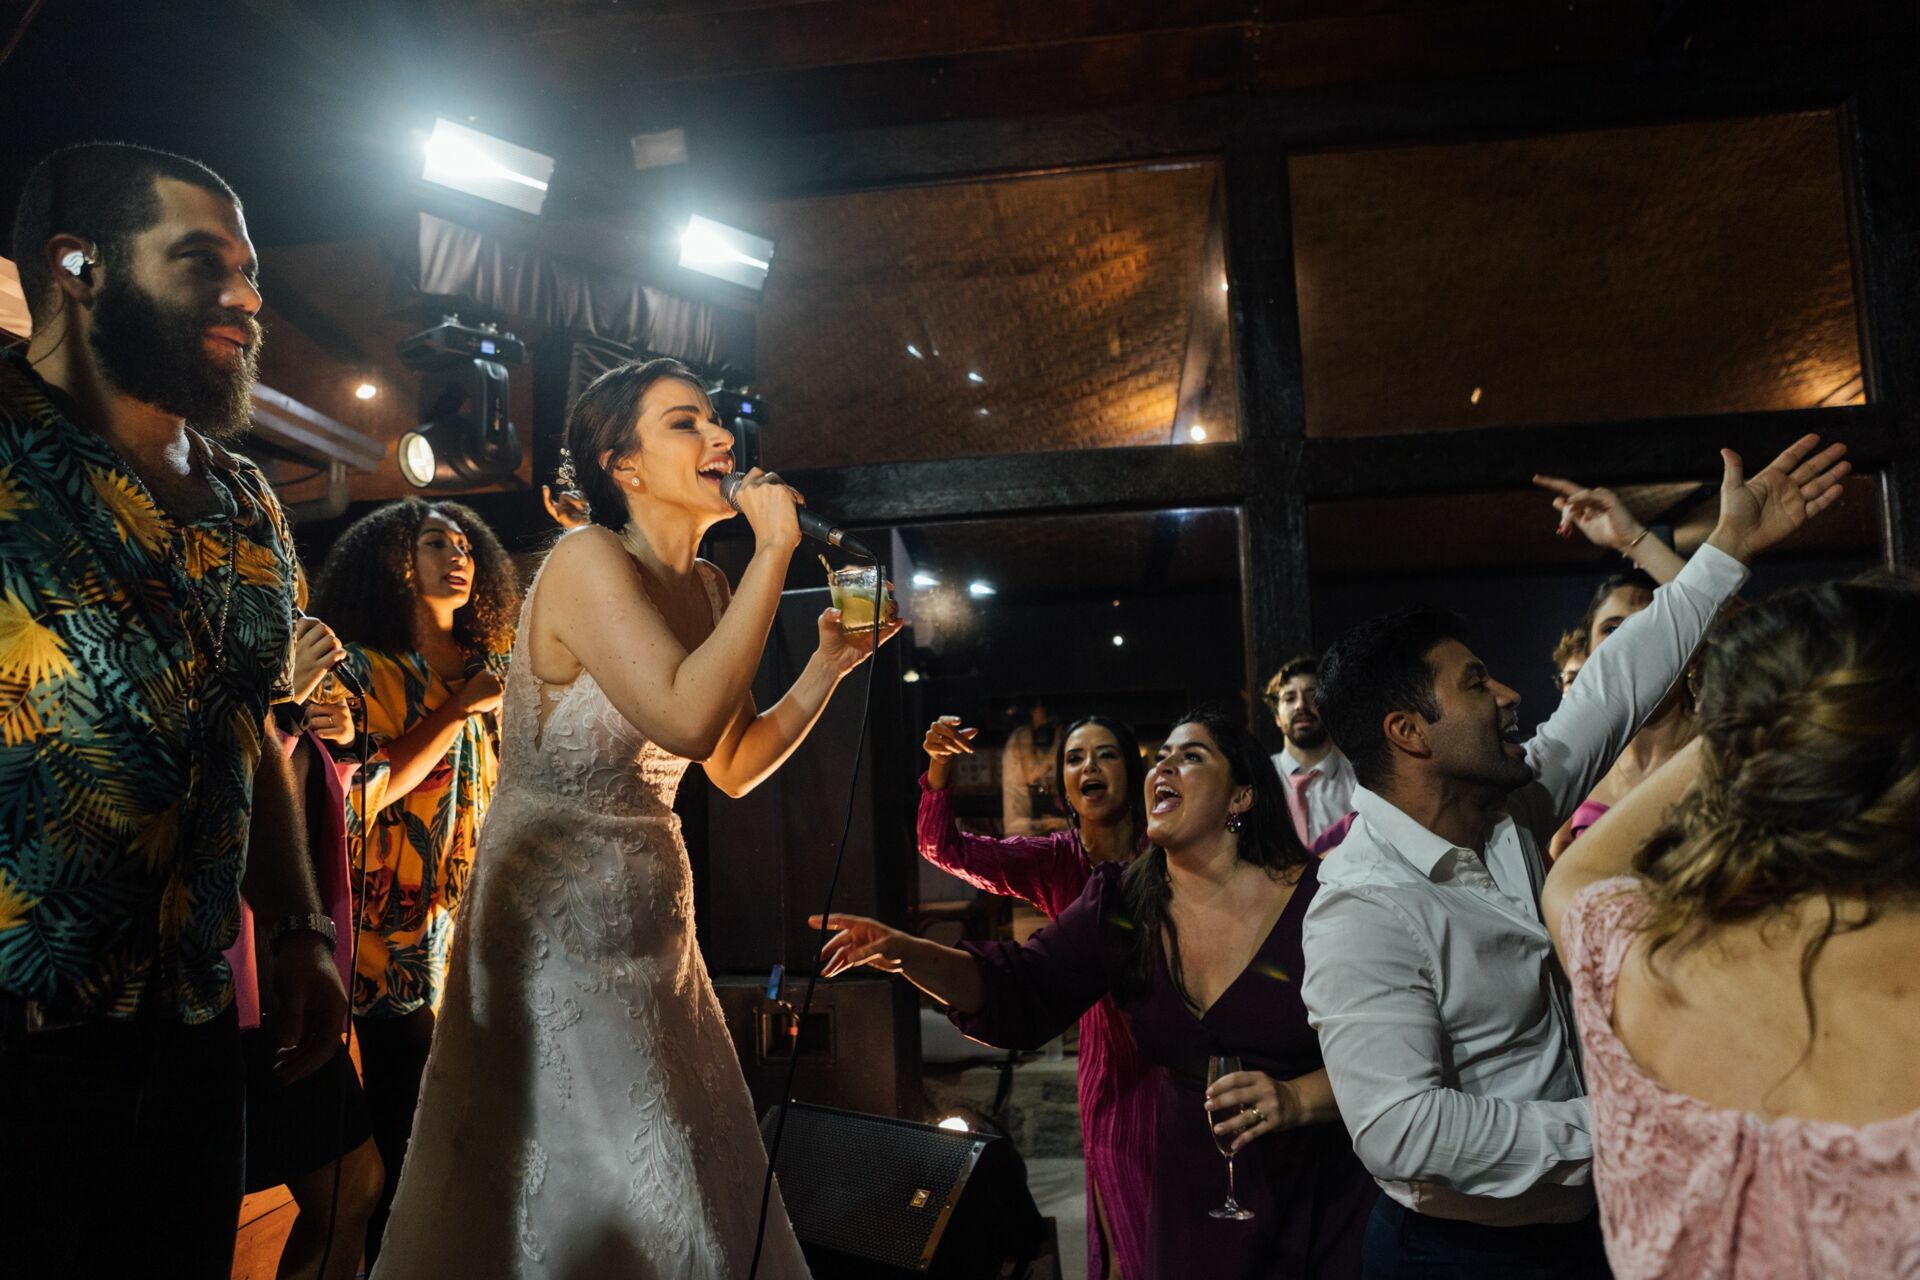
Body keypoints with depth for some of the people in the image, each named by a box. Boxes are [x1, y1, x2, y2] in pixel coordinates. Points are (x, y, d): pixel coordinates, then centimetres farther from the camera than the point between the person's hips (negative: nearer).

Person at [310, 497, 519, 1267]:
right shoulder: (366, 668, -2)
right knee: (409, 1153, -1)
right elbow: (359, 796, -16)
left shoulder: (487, 673, 12)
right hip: (404, 947, -5)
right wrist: (454, 712, -14)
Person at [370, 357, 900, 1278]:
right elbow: (685, 717, -31)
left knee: (698, 1193, 15)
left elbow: (735, 764, 12)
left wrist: (831, 661, 2)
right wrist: (774, 550, -23)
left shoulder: (705, 588, 7)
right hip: (555, 924, -8)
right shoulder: (588, 560, -16)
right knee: (584, 1202, 5)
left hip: (655, 924, 8)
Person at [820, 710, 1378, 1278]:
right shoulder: (1121, 904, -5)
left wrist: (1298, 1099, -28)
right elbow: (1021, 994, -9)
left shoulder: (1319, 898, -17)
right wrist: (907, 954, -24)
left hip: (1320, 1202, -3)